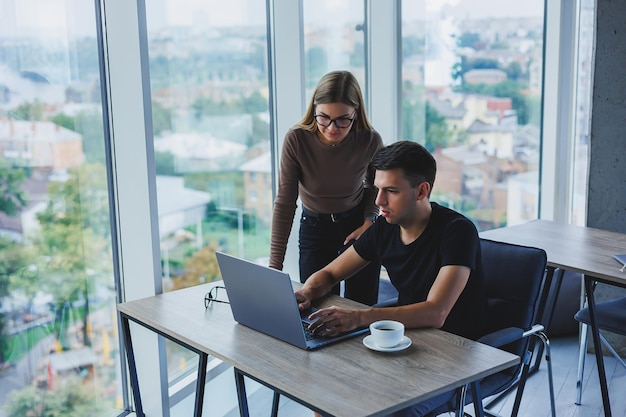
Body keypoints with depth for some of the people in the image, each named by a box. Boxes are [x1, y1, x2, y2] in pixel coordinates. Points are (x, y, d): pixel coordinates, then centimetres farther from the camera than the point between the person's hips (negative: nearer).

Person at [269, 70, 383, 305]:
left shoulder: (370, 141, -19)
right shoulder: (296, 140, -23)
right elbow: (285, 203, -19)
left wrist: (369, 222, -13)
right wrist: (274, 267, -23)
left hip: (358, 224, 1)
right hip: (314, 227, 0)